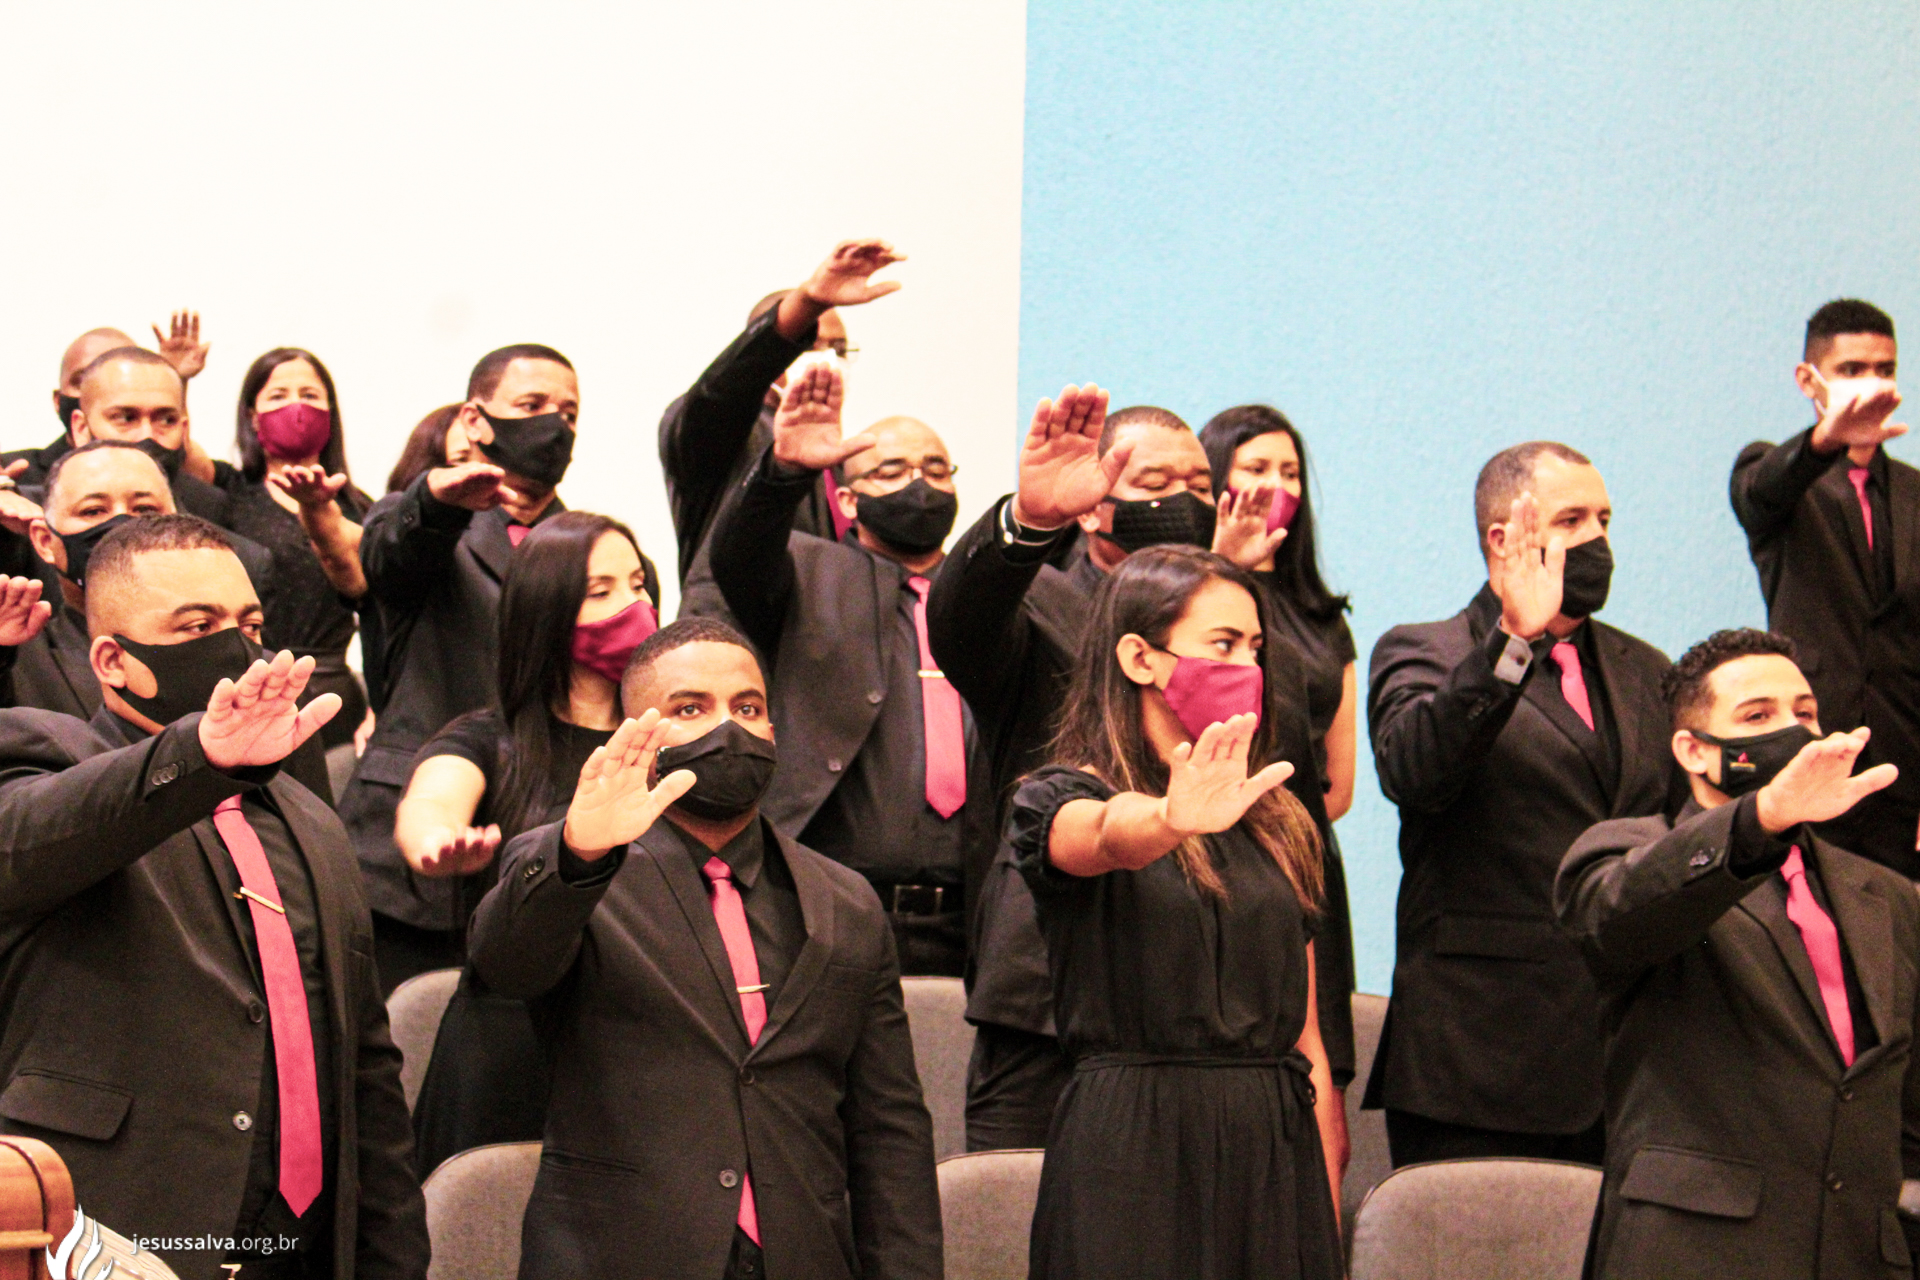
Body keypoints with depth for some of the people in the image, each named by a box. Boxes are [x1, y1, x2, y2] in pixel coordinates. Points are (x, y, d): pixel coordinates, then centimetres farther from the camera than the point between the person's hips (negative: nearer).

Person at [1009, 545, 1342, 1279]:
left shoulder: (1279, 826, 16)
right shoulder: (1060, 798, 0)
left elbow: (1309, 1046, 15)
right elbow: (1108, 835, -26)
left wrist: (1328, 1218, 9)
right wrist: (1174, 820, -48)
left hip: (1277, 1155, 5)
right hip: (1131, 1156, -5)